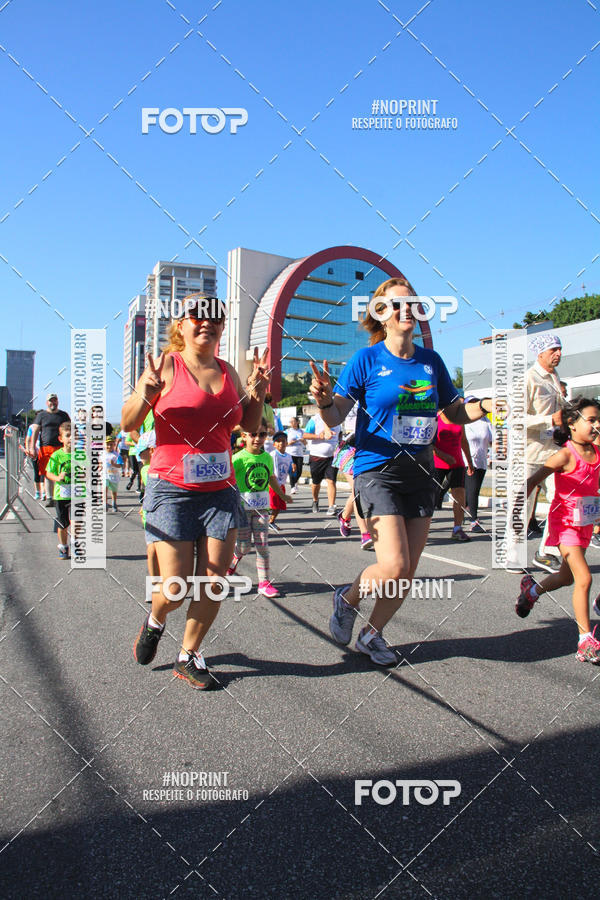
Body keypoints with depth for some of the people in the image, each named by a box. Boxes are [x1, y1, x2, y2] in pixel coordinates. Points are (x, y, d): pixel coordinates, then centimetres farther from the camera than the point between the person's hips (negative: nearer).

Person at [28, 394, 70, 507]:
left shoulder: (64, 415, 15)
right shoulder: (41, 415, 11)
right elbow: (35, 431, 7)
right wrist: (32, 448, -3)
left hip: (61, 447, 0)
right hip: (45, 448, 0)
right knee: (47, 474, -2)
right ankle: (49, 497, 3)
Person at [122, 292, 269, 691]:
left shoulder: (227, 371, 10)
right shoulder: (167, 366, -4)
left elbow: (250, 425, 19)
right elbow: (128, 424, -5)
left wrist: (257, 392, 1)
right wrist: (146, 394, -24)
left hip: (220, 491, 4)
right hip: (171, 490, -4)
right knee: (176, 589, -4)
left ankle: (189, 657, 22)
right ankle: (155, 622, 32)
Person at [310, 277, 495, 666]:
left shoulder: (431, 360, 7)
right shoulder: (366, 359, -6)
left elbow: (455, 412, 16)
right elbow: (335, 418, -8)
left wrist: (485, 406, -3)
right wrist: (325, 400, -30)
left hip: (421, 472, 5)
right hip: (377, 470, -5)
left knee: (409, 571, 7)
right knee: (394, 566, -15)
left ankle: (373, 633, 29)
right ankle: (348, 598, 17)